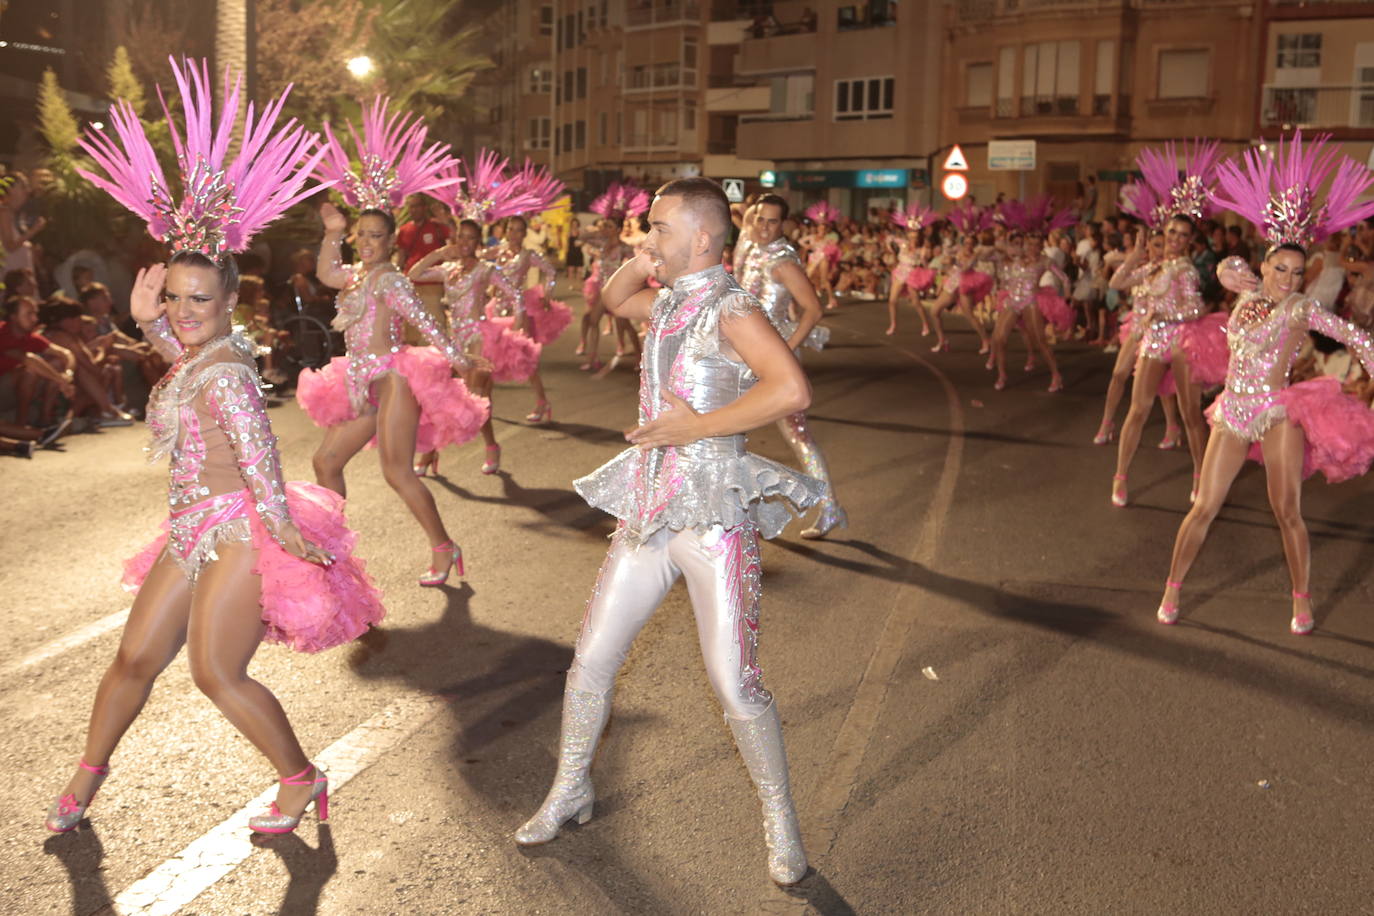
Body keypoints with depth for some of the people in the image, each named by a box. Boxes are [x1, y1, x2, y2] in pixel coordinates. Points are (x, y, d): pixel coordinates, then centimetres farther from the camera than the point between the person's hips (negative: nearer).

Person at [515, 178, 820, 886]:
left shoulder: (729, 309, -14)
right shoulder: (667, 303, 11)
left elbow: (792, 390, -29)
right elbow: (613, 298, 33)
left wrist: (698, 425, -21)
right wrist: (642, 263, 11)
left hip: (716, 516, -7)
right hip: (648, 510, 8)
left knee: (735, 684, -4)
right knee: (591, 657, 11)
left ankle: (780, 821, 17)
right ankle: (569, 792, 31)